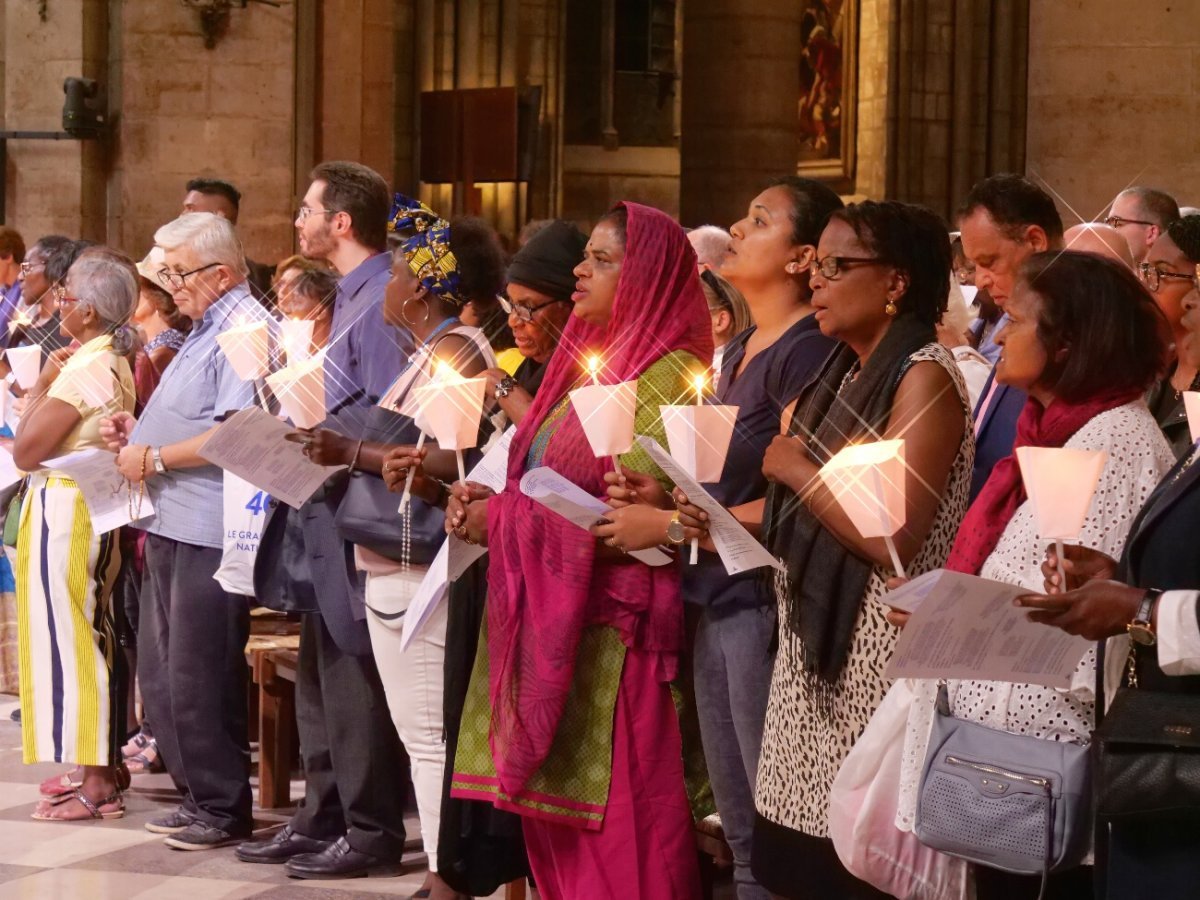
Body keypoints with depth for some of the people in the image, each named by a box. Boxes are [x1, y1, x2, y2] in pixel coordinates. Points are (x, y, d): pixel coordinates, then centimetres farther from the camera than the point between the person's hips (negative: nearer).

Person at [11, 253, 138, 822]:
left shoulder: (82, 370, -19)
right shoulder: (116, 366, 11)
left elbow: (24, 451, -20)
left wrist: (39, 388, -9)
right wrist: (46, 391, 5)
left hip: (62, 512, -10)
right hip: (98, 506, 10)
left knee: (66, 639, -5)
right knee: (92, 636, 16)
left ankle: (96, 786, -4)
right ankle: (106, 766, 23)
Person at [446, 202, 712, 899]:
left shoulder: (668, 376, -10)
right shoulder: (596, 361, 17)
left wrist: (502, 520, -13)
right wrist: (492, 502, 3)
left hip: (611, 628, -8)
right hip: (553, 622, 9)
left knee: (612, 823, -6)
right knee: (557, 816, 9)